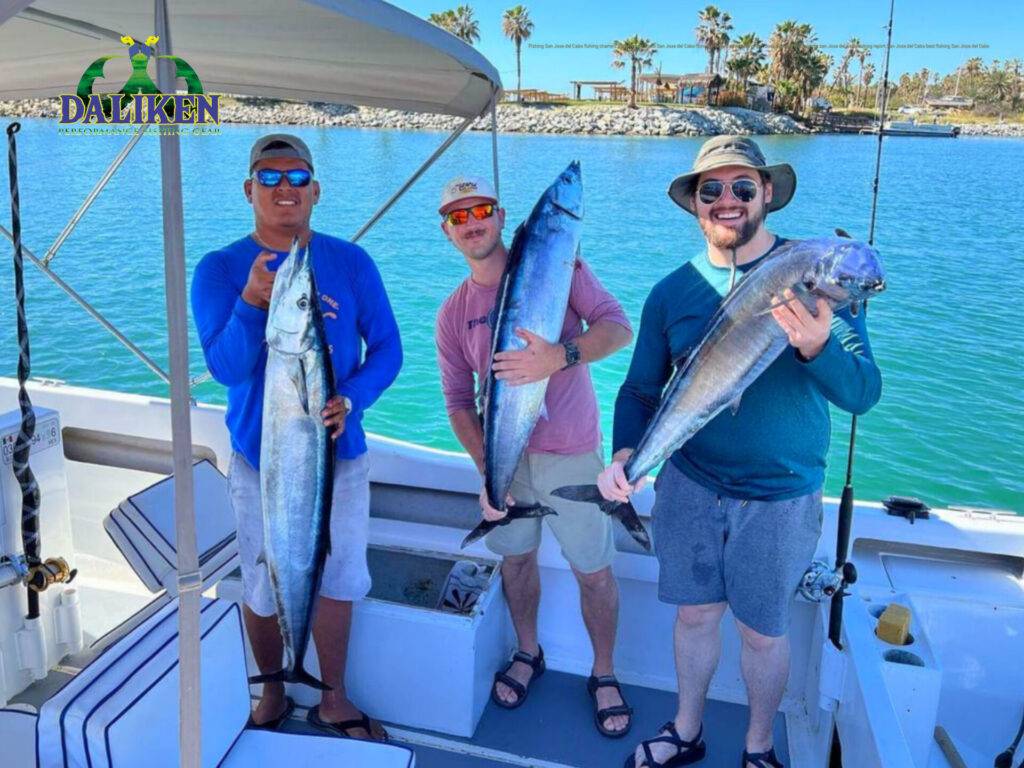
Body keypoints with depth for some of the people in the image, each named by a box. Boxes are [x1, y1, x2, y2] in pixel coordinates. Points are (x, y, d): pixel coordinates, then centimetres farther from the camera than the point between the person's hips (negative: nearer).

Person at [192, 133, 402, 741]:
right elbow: (226, 368, -16)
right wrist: (252, 303, -34)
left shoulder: (352, 263, -2)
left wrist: (350, 400, -21)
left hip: (341, 452, 2)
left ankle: (333, 699, 34)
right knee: (265, 590, 12)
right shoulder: (220, 270, -7)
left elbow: (387, 347, -2)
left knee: (339, 581, 13)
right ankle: (273, 697, 38)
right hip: (261, 459, -1)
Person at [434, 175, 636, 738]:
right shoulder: (453, 313, 1)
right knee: (516, 557, 18)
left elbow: (618, 326, -15)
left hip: (571, 453, -3)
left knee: (594, 572, 6)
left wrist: (562, 355, -34)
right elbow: (459, 401, 1)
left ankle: (603, 675, 29)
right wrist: (487, 472, -11)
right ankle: (528, 653, 43)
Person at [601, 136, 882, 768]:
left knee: (763, 632, 13)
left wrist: (816, 347, -37)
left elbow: (863, 392, -16)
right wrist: (625, 454, -16)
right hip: (689, 485, 2)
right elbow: (641, 389, 3)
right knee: (695, 614, 17)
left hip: (781, 496, -2)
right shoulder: (673, 292, -3)